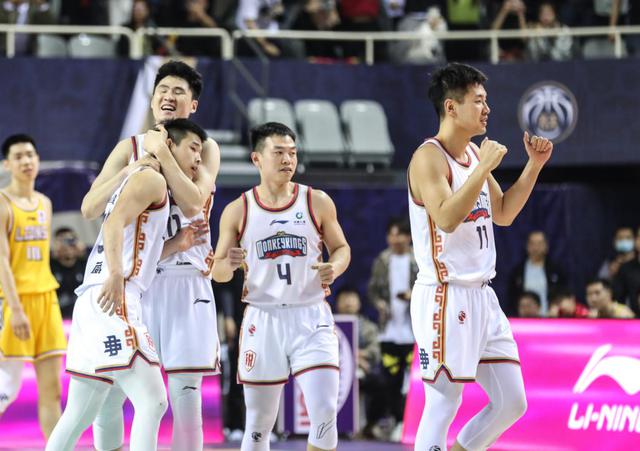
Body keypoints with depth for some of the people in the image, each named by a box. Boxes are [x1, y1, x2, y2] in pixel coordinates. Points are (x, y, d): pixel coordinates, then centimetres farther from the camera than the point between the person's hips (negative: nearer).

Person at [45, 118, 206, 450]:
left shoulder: (144, 182, 27)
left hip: (96, 304, 10)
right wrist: (115, 275, -31)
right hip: (112, 301, -10)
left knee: (80, 414, 15)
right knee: (152, 402, -16)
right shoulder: (151, 178, -2)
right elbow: (114, 223, -18)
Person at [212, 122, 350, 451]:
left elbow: (341, 248, 12)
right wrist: (229, 264, -17)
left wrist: (334, 267, -11)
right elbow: (218, 272, 7)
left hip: (311, 317, 0)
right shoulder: (237, 211, 2)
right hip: (262, 320, 0)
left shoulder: (317, 202, 2)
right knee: (258, 423, 7)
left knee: (324, 414, -11)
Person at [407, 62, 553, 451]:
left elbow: (503, 214, 23)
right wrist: (485, 168, -24)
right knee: (443, 406, -6)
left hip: (482, 297, 9)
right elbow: (446, 218, -26)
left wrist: (535, 165, 14)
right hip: (445, 298, -9)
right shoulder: (429, 158, -13)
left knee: (512, 403, 9)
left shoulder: (474, 154, 14)